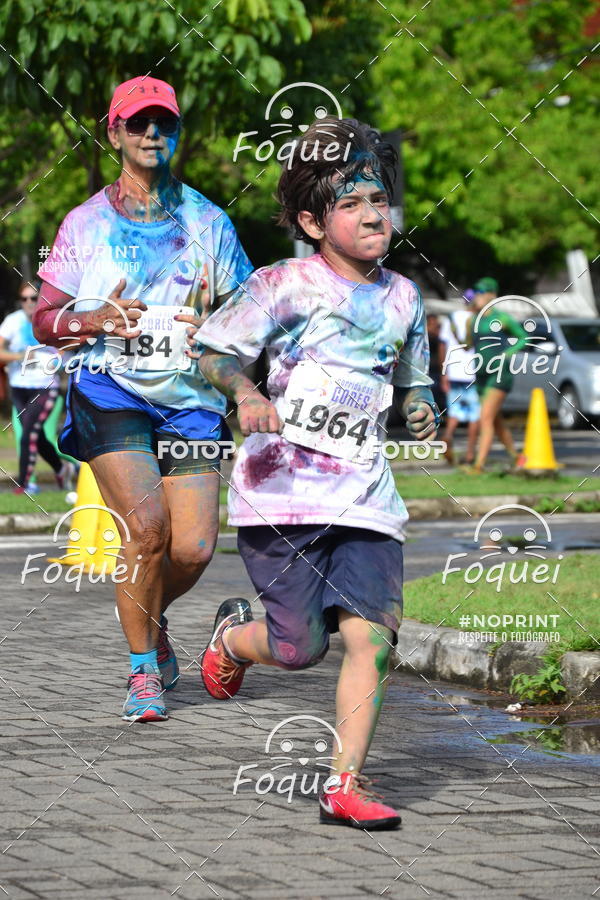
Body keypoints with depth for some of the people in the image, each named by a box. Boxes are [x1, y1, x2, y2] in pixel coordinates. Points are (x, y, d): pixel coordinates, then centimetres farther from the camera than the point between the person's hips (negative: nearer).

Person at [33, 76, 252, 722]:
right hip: (110, 392, -2)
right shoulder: (86, 223, 8)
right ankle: (143, 670, -1)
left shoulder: (207, 221, 11)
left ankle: (150, 618, 27)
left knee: (194, 547, -9)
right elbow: (44, 322, 7)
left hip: (190, 398, 2)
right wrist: (96, 319, -14)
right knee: (146, 524, -20)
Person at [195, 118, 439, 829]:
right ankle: (232, 635, 32)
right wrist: (246, 393, -26)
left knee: (371, 634, -11)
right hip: (282, 491, -4)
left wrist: (421, 412, 5)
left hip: (365, 495, 4)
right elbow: (213, 351, -6)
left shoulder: (402, 298, 13)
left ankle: (344, 784, -3)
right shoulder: (284, 285, -4)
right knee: (301, 646, -4)